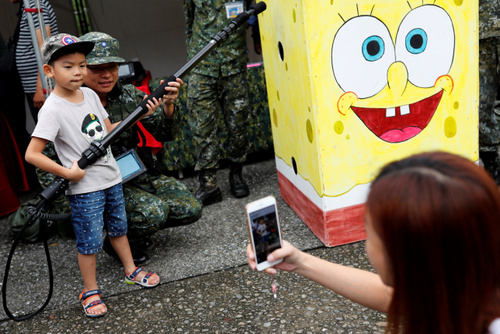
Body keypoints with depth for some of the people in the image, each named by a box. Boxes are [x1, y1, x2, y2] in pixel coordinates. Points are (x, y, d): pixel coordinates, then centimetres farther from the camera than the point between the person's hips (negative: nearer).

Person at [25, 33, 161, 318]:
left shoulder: (90, 95, 3)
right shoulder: (53, 109, -19)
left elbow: (109, 130, 12)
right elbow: (32, 154, -21)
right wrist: (67, 172, -21)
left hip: (112, 179, 7)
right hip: (85, 189, -7)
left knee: (118, 228, 22)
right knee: (89, 242, 5)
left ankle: (132, 271, 39)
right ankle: (91, 291, 23)